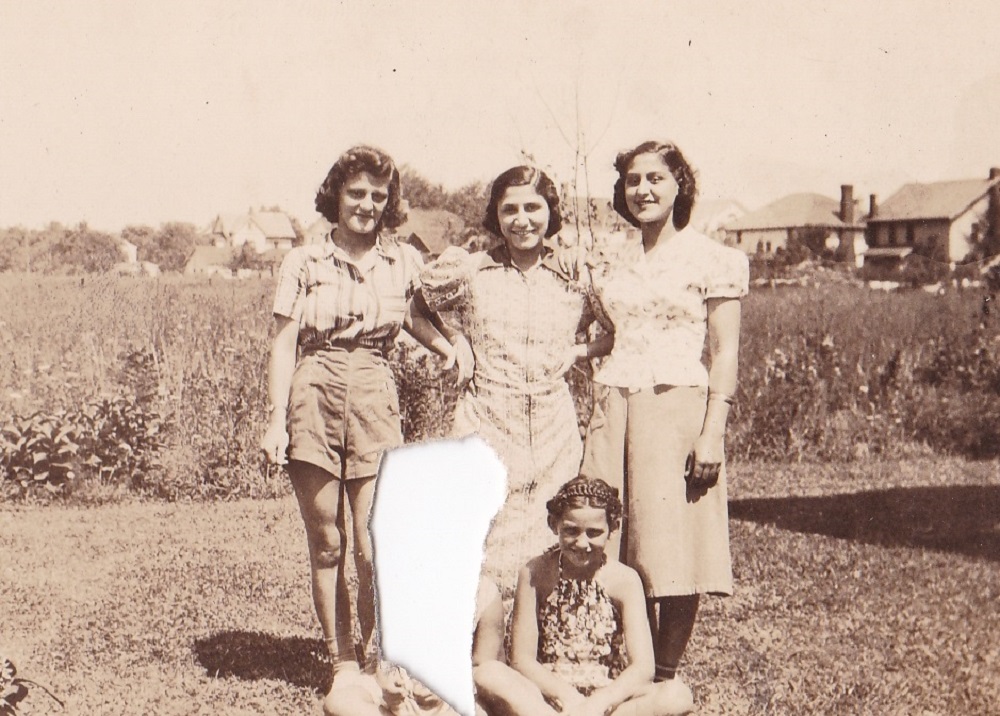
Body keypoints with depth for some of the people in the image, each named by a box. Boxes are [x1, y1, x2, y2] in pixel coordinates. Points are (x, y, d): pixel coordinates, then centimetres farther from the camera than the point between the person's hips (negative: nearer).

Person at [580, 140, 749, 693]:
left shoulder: (711, 259, 1)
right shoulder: (608, 263, 15)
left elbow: (725, 353, -3)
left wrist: (712, 433, -11)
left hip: (677, 409, -4)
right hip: (613, 411, 4)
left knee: (675, 548, -5)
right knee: (616, 549, 2)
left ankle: (666, 676, 8)